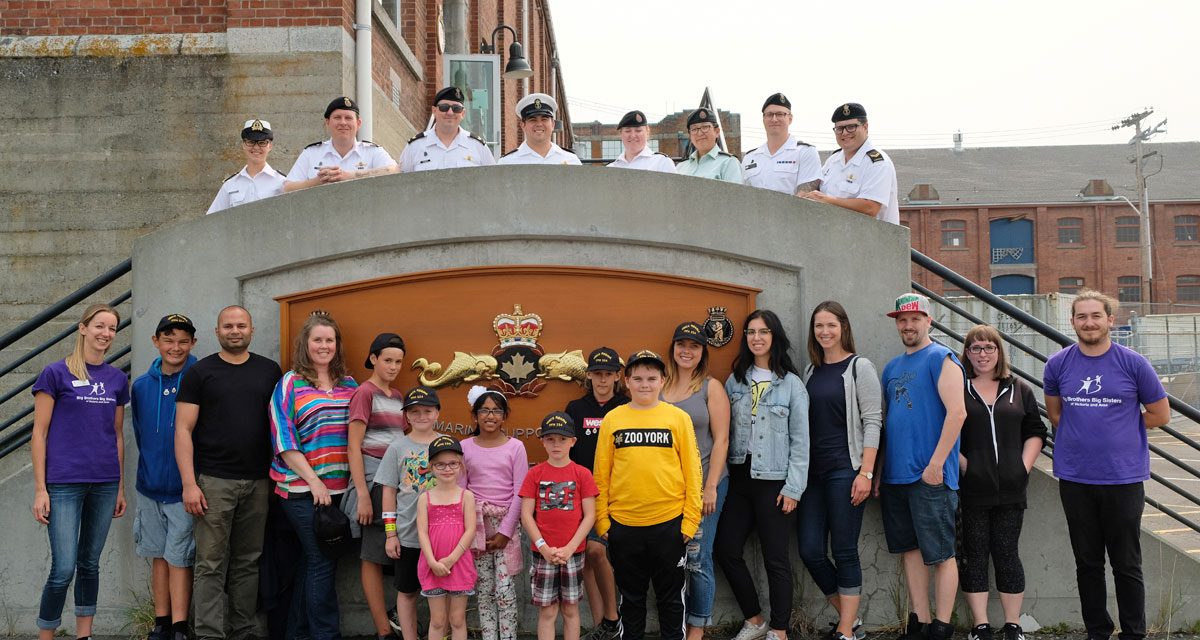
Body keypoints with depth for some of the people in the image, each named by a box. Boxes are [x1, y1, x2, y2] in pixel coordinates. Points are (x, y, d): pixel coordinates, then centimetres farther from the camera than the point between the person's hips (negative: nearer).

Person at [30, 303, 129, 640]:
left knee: (90, 564, 12)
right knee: (64, 569, -7)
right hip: (65, 483, -4)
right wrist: (40, 488, -8)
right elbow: (39, 433, -4)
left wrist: (120, 486, 13)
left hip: (104, 484, 4)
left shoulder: (118, 379, 10)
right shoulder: (56, 373, -3)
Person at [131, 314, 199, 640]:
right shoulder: (141, 385, 5)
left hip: (184, 488, -4)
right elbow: (140, 433, 16)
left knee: (179, 557, -2)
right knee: (159, 555, 12)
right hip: (150, 486, 4)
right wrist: (152, 466, 13)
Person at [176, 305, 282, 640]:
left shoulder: (269, 371, 10)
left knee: (248, 562, 8)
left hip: (258, 482, 3)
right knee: (211, 564, -2)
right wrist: (189, 483, -10)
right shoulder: (199, 373, 3)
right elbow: (183, 430, -1)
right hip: (214, 482, -3)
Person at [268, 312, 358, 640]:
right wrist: (314, 481, -13)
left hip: (339, 487, 5)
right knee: (322, 561, -5)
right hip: (302, 487, -5)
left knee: (312, 560, 11)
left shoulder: (349, 385, 12)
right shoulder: (290, 384, -2)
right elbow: (285, 442, -7)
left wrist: (354, 482, 4)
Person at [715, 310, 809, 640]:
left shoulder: (791, 384, -3)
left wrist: (793, 488, -9)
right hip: (739, 479, 4)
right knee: (726, 551, 5)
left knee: (775, 559, 1)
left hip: (774, 482, -4)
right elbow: (726, 432, 7)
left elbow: (800, 440, -5)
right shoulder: (735, 381, 7)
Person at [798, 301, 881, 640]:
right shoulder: (811, 370, 13)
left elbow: (872, 422, -7)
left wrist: (865, 472, -14)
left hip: (845, 470, -6)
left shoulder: (859, 367, -3)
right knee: (810, 551, 3)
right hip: (812, 471, 6)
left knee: (844, 552, -1)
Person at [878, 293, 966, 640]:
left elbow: (957, 412, -16)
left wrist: (936, 464, -19)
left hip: (930, 476, -7)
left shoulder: (941, 359, -6)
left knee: (940, 553, 0)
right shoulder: (892, 367, 16)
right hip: (895, 476, 8)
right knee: (910, 549, 11)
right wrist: (879, 470, 15)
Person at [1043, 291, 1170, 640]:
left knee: (1127, 564, 5)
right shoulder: (1058, 364, 3)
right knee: (1088, 563, 11)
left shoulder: (1133, 363, -4)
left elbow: (1160, 414, 4)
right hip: (1075, 479, 2)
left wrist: (1119, 425, 4)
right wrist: (1086, 432, 4)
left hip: (1123, 479, -2)